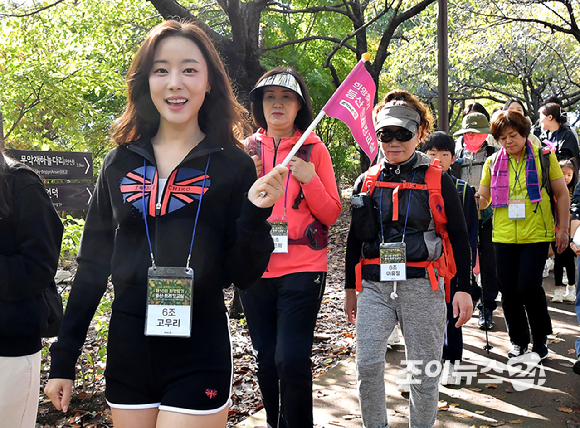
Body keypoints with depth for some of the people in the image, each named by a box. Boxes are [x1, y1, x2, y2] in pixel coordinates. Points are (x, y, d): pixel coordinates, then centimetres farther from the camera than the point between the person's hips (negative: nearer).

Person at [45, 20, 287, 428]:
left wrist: (255, 214, -21)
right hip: (127, 351, 3)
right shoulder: (120, 162, 3)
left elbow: (244, 276, -4)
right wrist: (63, 360, 8)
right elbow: (92, 266, 8)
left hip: (200, 357, -3)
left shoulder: (233, 165, -5)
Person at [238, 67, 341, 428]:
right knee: (267, 360, 12)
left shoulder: (314, 149, 3)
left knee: (292, 360, -9)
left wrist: (310, 180, -14)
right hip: (256, 269, 3)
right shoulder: (247, 150, 9)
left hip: (302, 269, -3)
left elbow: (332, 214, 1)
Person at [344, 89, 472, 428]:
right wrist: (350, 288, 16)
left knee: (425, 371, 7)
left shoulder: (437, 180, 1)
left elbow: (459, 237, 3)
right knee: (367, 366, -3)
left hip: (422, 285, -2)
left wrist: (464, 289, -2)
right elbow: (355, 239, 16)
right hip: (374, 286, 2)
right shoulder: (367, 181, 9)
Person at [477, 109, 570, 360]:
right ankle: (519, 341, 25)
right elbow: (483, 199, 10)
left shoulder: (544, 157, 1)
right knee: (509, 291, 6)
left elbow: (562, 194, 5)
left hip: (536, 236, -3)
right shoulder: (493, 163, 7)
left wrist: (563, 229, 2)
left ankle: (541, 339, 12)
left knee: (528, 286, -12)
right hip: (504, 237, 3)